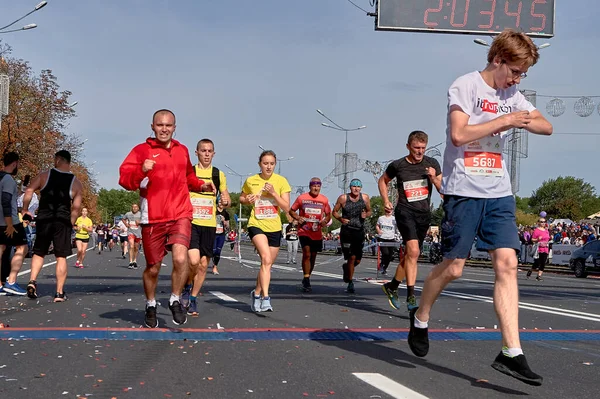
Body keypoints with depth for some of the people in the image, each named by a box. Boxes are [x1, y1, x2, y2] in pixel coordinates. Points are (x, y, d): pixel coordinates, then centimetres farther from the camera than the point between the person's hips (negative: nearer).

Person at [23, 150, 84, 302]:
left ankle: (32, 281, -2)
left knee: (39, 253, 17)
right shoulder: (76, 183, 3)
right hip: (63, 221, -1)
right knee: (61, 257, 3)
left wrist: (25, 210, 1)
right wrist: (71, 224, 7)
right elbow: (76, 207, -3)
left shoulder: (44, 175, 3)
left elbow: (29, 191, -8)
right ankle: (59, 292, 1)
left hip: (43, 219, 1)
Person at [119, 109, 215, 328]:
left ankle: (175, 301, 2)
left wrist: (200, 185, 13)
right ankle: (151, 306, 34)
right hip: (153, 218, -2)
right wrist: (142, 171, -28)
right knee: (153, 268, 9)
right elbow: (124, 178, -10)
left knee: (181, 258, -21)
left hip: (180, 215, 2)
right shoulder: (142, 150, -1)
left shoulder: (182, 150, 14)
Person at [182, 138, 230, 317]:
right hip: (191, 222, -3)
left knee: (203, 264, 5)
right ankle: (187, 286, 10)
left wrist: (226, 201, -8)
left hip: (209, 225, 3)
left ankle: (193, 299, 21)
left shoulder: (219, 175, 8)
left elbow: (227, 198, 16)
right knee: (194, 260, -20)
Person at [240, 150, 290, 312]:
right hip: (257, 225, -3)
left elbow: (286, 208, -5)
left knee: (267, 265, 12)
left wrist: (273, 193, -18)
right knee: (266, 259, -26)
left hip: (275, 228, 3)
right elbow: (242, 198, 17)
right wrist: (247, 200, -6)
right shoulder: (251, 181, 0)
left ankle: (257, 293, 34)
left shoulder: (281, 181, -1)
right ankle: (265, 298, -29)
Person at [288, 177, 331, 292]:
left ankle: (306, 279, 29)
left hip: (317, 233, 3)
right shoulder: (301, 198, -2)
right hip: (304, 232, -3)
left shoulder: (324, 200, 5)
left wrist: (325, 221, -8)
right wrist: (298, 218, -13)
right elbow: (291, 210, 6)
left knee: (313, 257, 12)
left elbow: (328, 214, 14)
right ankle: (306, 280, -14)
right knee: (307, 254, -17)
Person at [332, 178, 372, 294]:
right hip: (346, 231, -3)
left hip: (360, 231, 3)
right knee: (351, 257, -9)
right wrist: (340, 219, -14)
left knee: (357, 259, 6)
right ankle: (350, 283, 6)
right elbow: (335, 211, 5)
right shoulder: (343, 198, -4)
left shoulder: (365, 198, 2)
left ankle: (346, 267, 41)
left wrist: (366, 215, -8)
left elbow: (369, 211, 15)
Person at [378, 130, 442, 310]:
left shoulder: (432, 164, 4)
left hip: (424, 214, 4)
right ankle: (411, 296, -20)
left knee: (410, 255, 13)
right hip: (405, 211, -4)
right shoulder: (397, 165, -1)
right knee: (413, 251, -22)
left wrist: (434, 179, -11)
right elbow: (383, 180, 18)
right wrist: (386, 201, 6)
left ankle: (392, 286, 34)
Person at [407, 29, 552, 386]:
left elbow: (547, 127, 18)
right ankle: (420, 318, 28)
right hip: (464, 191, -6)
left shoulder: (513, 95, 14)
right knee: (453, 267, -1)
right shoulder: (466, 86, -6)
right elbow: (459, 134, -18)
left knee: (507, 263, -6)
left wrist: (525, 122, -4)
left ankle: (511, 353, -7)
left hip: (499, 193, 6)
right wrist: (504, 120, -14)